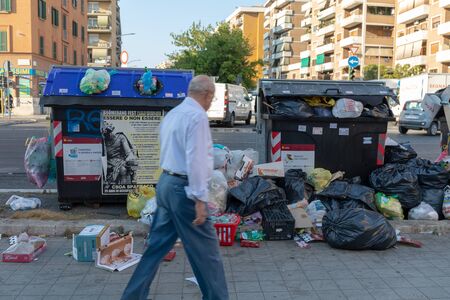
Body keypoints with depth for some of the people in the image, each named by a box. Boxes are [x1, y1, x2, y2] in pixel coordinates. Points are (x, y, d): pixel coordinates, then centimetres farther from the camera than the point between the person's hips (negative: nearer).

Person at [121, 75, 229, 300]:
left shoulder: (172, 114, 15)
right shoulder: (197, 116, -14)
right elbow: (195, 160, -21)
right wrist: (199, 198, -20)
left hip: (165, 183, 9)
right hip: (183, 188, -9)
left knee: (157, 245, 15)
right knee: (206, 249, 4)